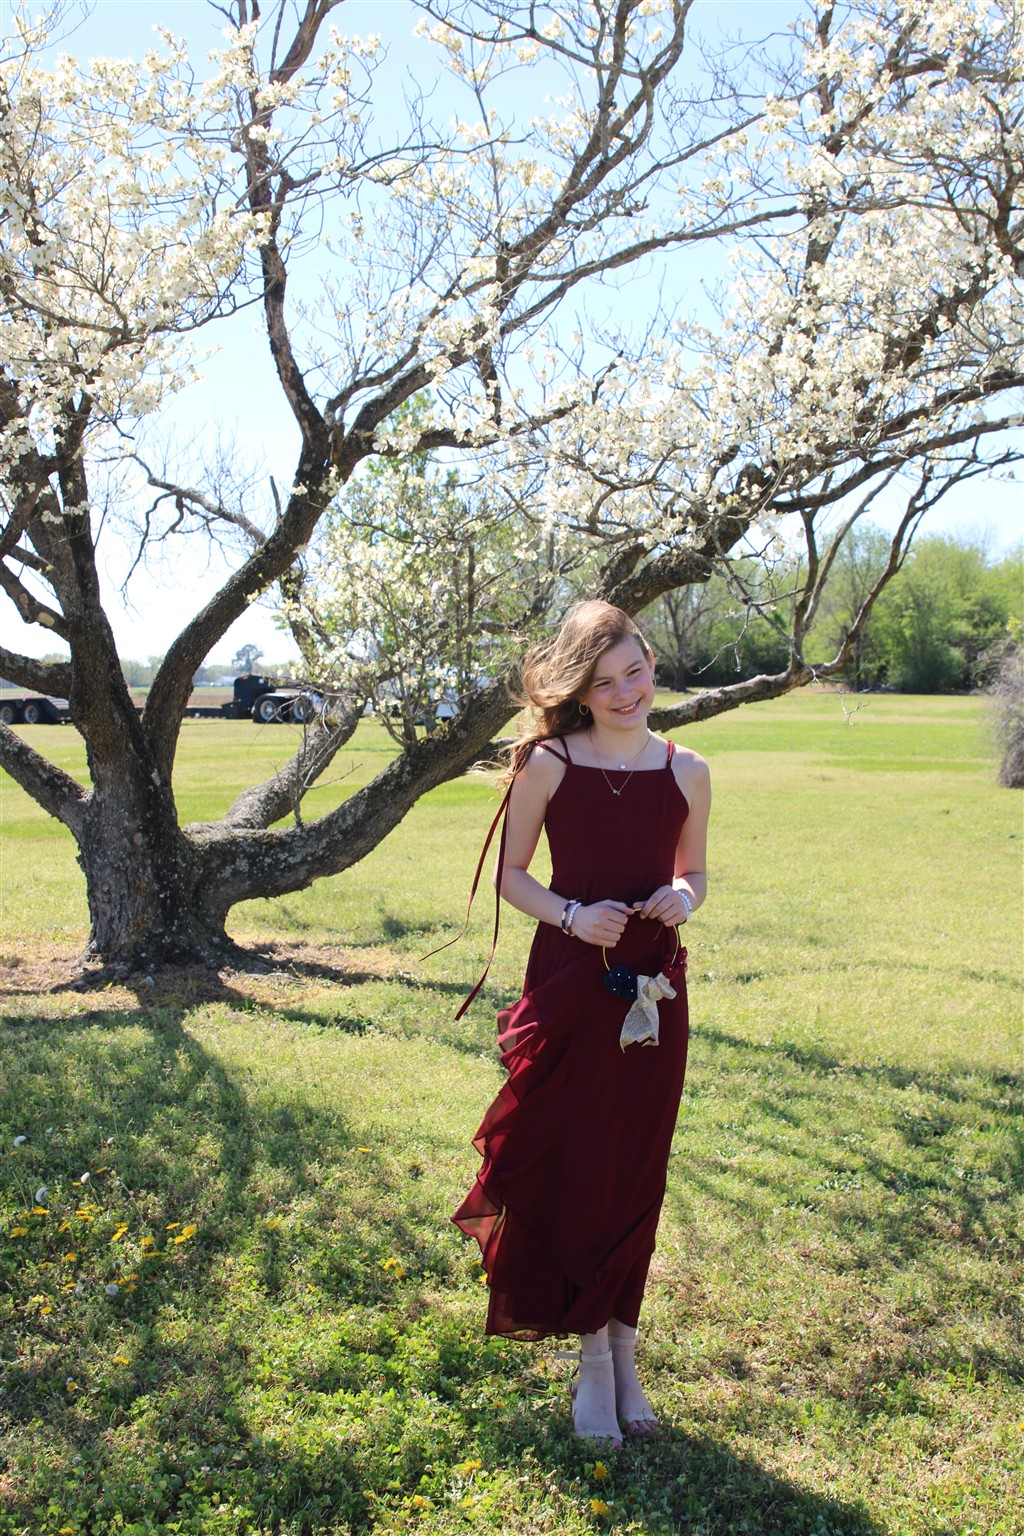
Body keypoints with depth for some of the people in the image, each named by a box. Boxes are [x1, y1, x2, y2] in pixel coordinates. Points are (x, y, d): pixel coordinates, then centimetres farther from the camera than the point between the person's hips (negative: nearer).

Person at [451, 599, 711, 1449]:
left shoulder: (687, 772, 2)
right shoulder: (548, 765, -5)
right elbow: (511, 876, 1)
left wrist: (684, 897, -9)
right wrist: (572, 915, -16)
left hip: (653, 989, 2)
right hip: (567, 988, -2)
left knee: (635, 1178, 11)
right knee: (571, 1170, 4)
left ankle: (624, 1349, 29)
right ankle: (594, 1358, 22)